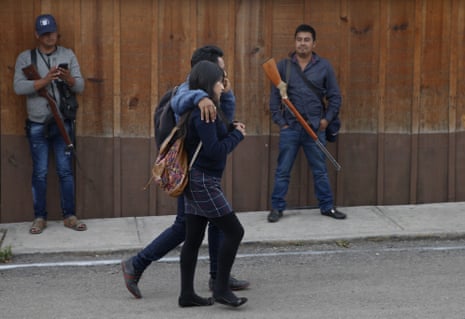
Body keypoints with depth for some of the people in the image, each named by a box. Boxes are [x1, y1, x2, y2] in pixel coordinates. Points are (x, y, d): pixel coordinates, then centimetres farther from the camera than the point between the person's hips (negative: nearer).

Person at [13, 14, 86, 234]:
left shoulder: (68, 55, 4)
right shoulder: (25, 57, 0)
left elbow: (80, 87, 0)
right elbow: (18, 87, -12)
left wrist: (68, 79, -23)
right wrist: (45, 80, -25)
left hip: (62, 123, 1)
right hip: (37, 125, -1)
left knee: (66, 171, 4)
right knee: (40, 173, 5)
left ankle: (69, 216, 12)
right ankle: (39, 217, 13)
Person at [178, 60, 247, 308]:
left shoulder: (200, 109, 12)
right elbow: (214, 150, -21)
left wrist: (230, 128, 4)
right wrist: (237, 135, -8)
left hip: (197, 180, 10)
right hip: (203, 181, -10)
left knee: (193, 238, 11)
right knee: (234, 231, -3)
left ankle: (187, 294, 15)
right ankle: (221, 288, 3)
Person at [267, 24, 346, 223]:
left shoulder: (324, 66, 3)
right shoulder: (283, 66, 2)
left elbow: (335, 97, 7)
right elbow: (274, 97, 3)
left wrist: (327, 119, -2)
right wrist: (280, 122, -3)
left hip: (315, 128, 0)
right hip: (290, 128, 0)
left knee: (320, 171, 8)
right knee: (282, 171, 3)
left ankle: (327, 207, 19)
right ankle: (277, 208, 12)